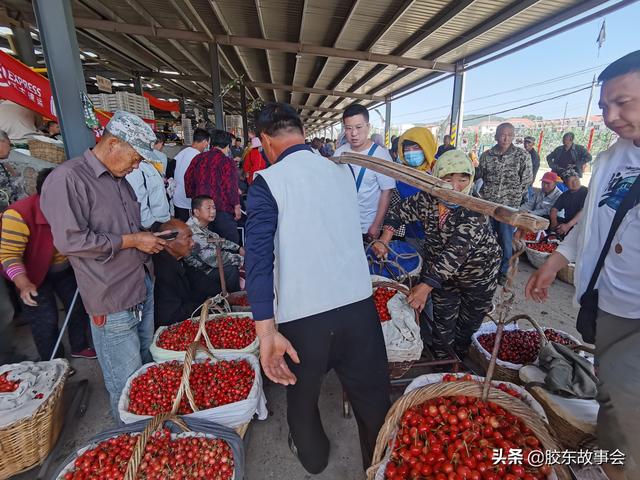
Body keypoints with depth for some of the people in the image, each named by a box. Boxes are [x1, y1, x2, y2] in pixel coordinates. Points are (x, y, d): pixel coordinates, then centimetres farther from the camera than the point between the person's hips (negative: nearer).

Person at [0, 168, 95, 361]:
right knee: (46, 320, -1)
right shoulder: (19, 215, -30)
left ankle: (79, 347, 36)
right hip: (35, 275, -5)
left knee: (79, 306, 14)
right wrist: (23, 284, -40)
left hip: (65, 269, 5)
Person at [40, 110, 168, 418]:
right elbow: (70, 240, -22)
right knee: (126, 383, 6)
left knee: (147, 365, 21)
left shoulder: (119, 179, 13)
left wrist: (147, 237, 9)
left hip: (143, 286, 9)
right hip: (112, 300, -8)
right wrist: (131, 241, -17)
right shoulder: (68, 178, -15)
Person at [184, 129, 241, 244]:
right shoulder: (227, 162, -12)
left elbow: (188, 179, 13)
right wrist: (236, 205, -7)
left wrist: (193, 198, 21)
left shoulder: (198, 159, 8)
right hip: (223, 209, -7)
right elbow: (231, 186, -16)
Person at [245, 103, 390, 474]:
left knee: (302, 394, 26)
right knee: (374, 397, 21)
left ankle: (313, 457, 52)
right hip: (359, 304, 3)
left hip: (303, 317, -2)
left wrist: (266, 333, -18)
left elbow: (259, 258, -17)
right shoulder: (343, 170, 7)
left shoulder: (267, 183, -7)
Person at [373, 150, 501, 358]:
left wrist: (426, 286, -44)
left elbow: (456, 252, -39)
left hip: (478, 275, -2)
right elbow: (398, 211, -3)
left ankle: (460, 361, 44)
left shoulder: (475, 210, -31)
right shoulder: (427, 199, -17)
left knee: (469, 324, 18)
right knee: (443, 323, 13)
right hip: (442, 273, 2)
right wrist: (384, 241, -18)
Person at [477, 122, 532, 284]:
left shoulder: (522, 156, -3)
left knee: (506, 241, 4)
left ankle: (503, 271, 24)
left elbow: (526, 181, 2)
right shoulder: (486, 155, 3)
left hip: (509, 205, -2)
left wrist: (512, 196, -2)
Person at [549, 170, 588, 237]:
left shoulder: (586, 192, -4)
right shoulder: (564, 195, 14)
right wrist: (554, 222, -17)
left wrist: (568, 225, -28)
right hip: (566, 222, 5)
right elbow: (554, 209, 5)